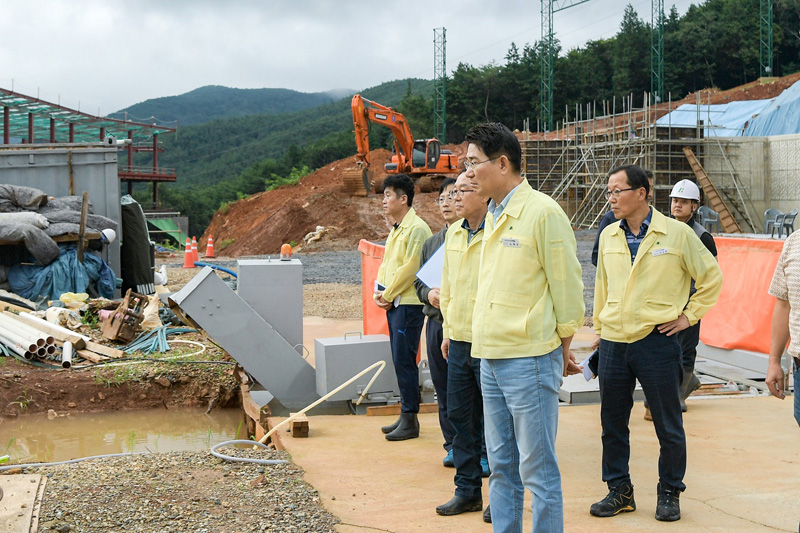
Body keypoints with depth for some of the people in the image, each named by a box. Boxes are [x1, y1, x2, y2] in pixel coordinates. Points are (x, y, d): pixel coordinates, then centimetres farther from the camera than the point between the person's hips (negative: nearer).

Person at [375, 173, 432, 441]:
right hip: (393, 304, 10)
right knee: (400, 361, 12)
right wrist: (379, 292, 6)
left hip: (409, 303, -9)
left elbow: (411, 268, -19)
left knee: (404, 361, -7)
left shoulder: (417, 228, -13)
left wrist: (388, 294, -11)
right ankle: (405, 416, 19)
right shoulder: (395, 229, 17)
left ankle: (410, 421, -1)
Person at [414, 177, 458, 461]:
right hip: (437, 322, 6)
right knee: (444, 389, 12)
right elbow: (418, 281, 19)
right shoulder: (431, 243, 16)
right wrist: (429, 294, -3)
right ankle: (454, 445, 24)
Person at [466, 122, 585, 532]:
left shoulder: (542, 211, -11)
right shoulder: (493, 216, 14)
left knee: (537, 467, -1)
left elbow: (566, 286, -9)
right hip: (490, 357, 8)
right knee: (501, 465, 15)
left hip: (529, 359, -8)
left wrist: (563, 348, -3)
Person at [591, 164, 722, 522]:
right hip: (613, 342, 4)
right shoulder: (608, 236, 8)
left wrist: (688, 316, -1)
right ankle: (619, 491, 23)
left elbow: (711, 277, 3)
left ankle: (669, 493, 21)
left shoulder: (677, 233, -6)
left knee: (668, 425, 5)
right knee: (612, 422, 9)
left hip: (656, 341, -4)